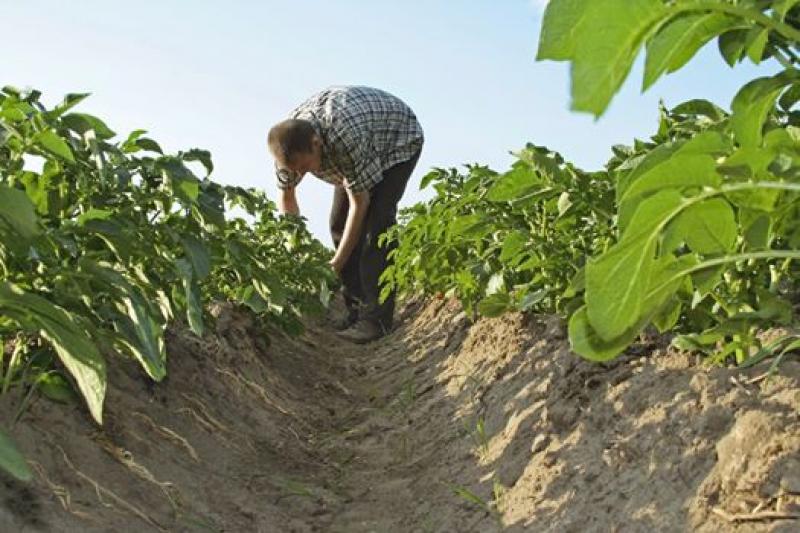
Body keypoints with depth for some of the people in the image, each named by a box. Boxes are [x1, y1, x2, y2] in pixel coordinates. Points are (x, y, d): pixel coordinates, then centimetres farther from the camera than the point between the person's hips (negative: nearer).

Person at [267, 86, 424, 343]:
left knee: (375, 222, -23)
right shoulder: (289, 141, -23)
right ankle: (357, 308, 5)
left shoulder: (345, 137, -43)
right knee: (339, 223, -4)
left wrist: (337, 262, -27)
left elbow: (360, 202, -32)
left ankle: (376, 317, -21)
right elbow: (286, 195, -7)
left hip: (399, 139, -7)